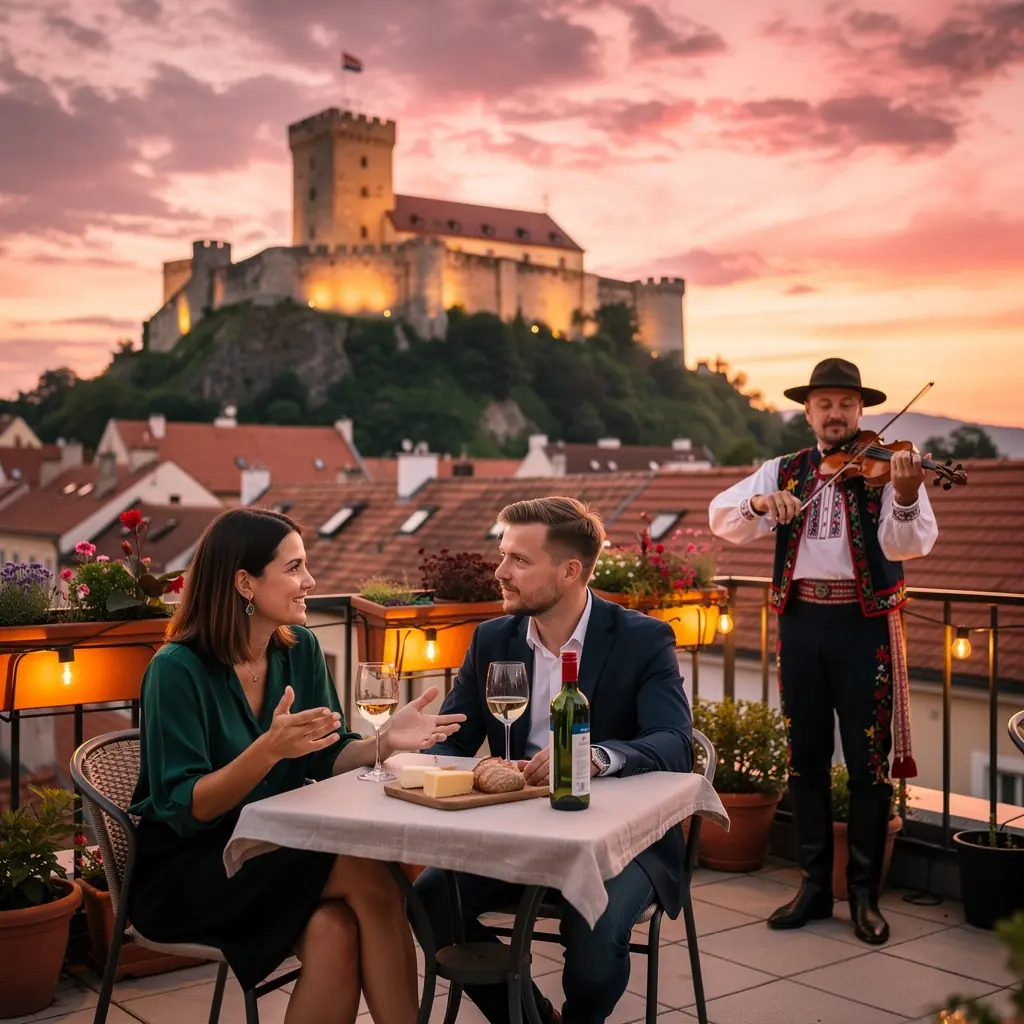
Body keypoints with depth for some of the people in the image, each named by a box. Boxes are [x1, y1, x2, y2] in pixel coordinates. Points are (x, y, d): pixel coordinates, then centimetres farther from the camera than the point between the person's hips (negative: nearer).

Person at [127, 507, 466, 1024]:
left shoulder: (300, 649, 2)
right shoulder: (177, 670, -17)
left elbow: (326, 758, 5)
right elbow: (183, 808, -20)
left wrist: (384, 742, -16)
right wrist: (268, 750, -35)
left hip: (269, 854, 5)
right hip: (183, 872, -5)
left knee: (333, 931, -28)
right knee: (368, 874, -24)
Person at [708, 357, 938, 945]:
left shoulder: (886, 468, -1)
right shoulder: (783, 472, 9)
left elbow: (907, 545, -16)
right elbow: (723, 519, 0)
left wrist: (905, 498, -36)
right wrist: (761, 502, -21)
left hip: (865, 625, -3)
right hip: (802, 622, 3)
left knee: (868, 760, 3)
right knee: (806, 758, 10)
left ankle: (865, 892, 17)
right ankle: (815, 885, 23)